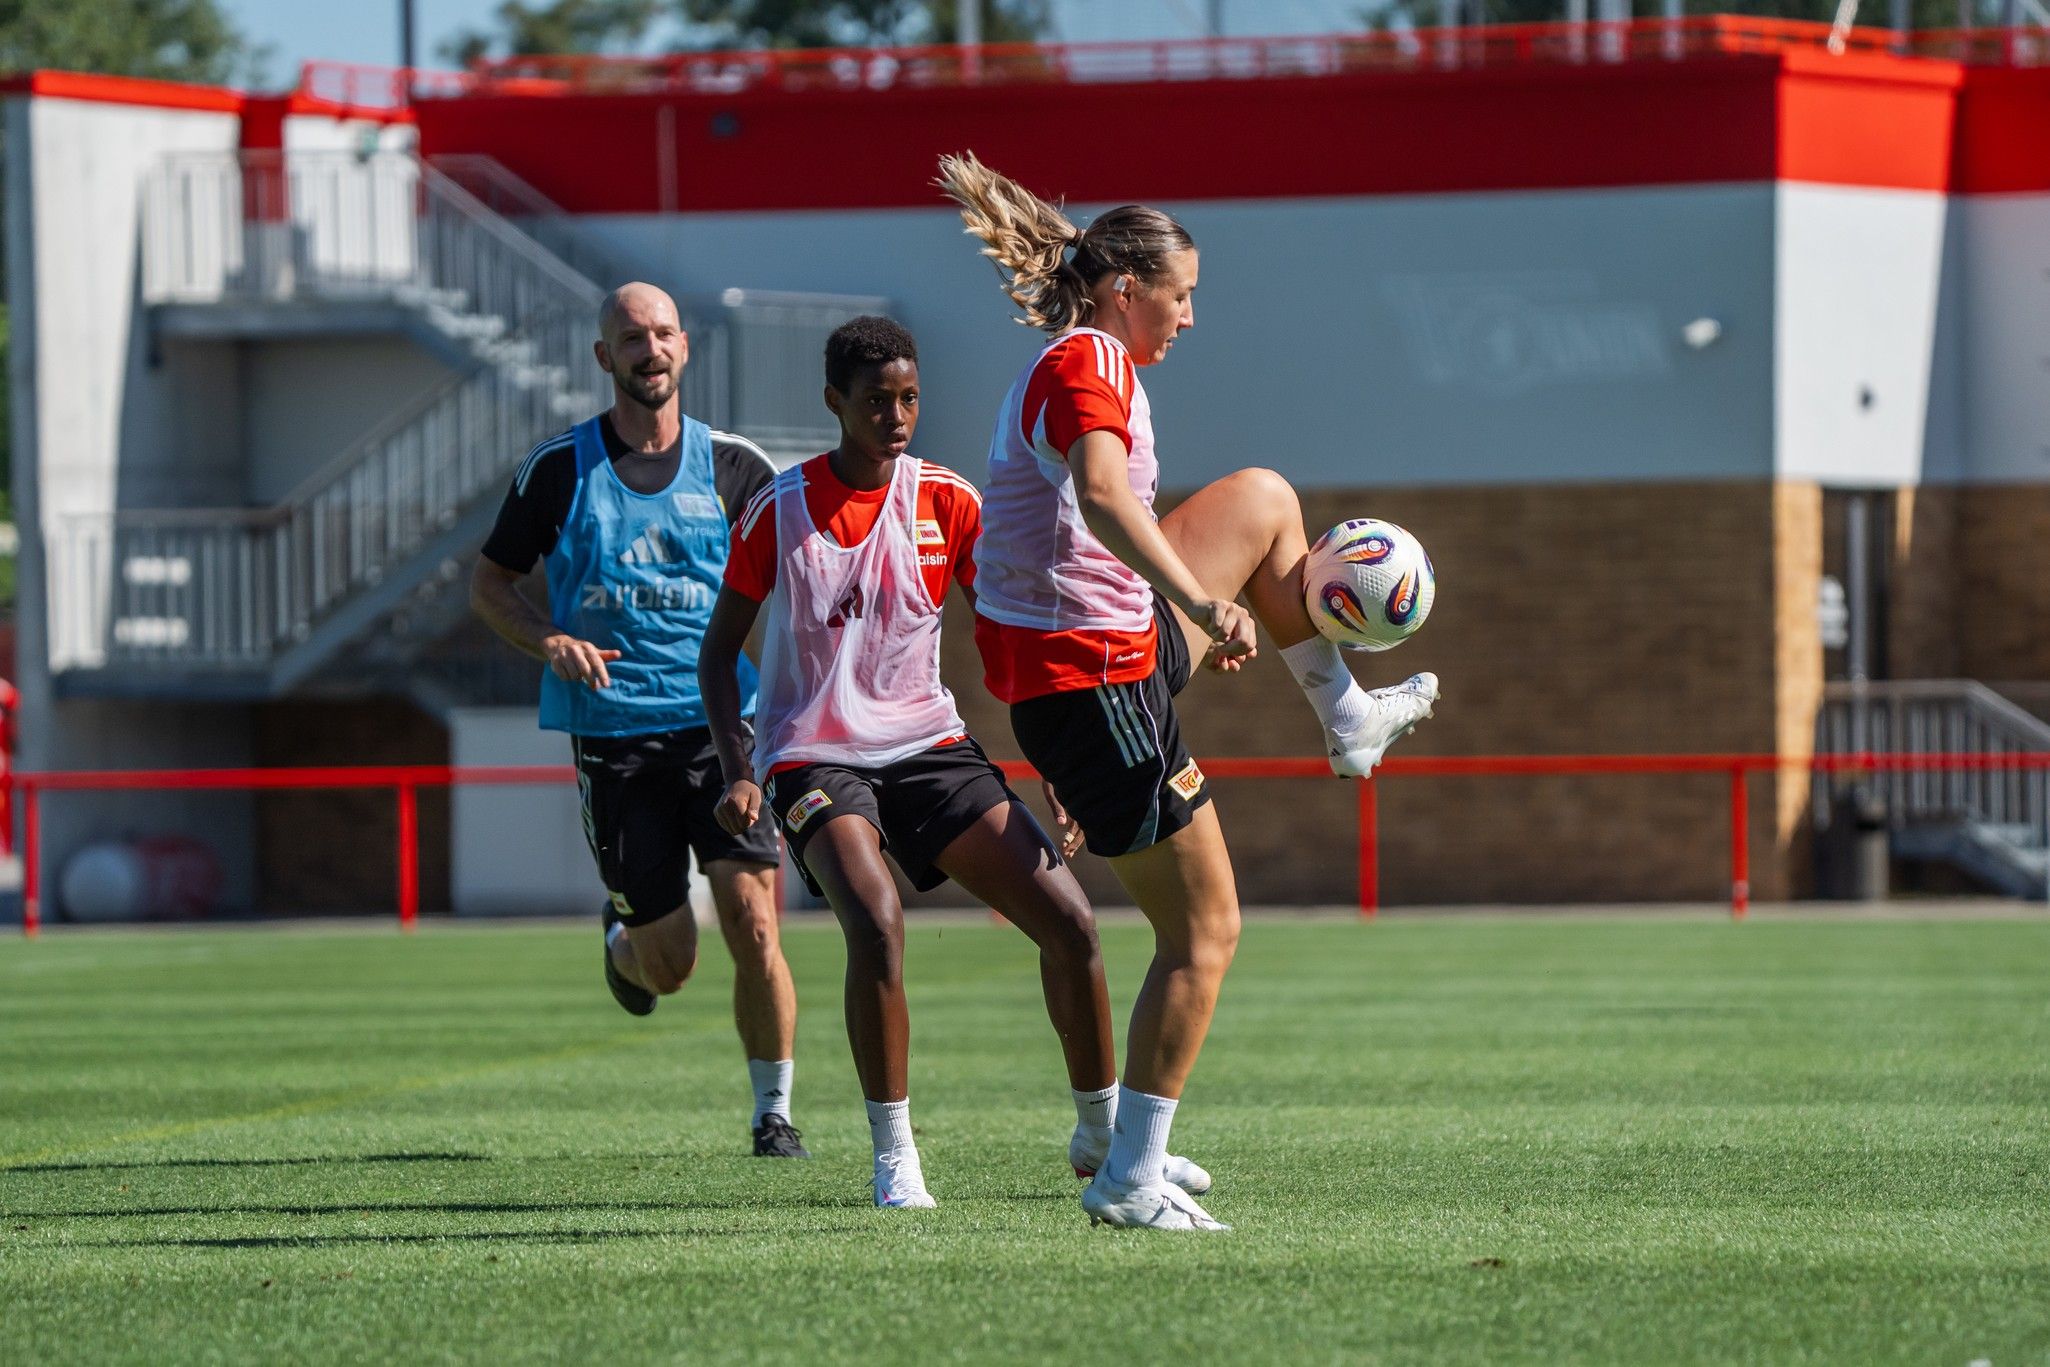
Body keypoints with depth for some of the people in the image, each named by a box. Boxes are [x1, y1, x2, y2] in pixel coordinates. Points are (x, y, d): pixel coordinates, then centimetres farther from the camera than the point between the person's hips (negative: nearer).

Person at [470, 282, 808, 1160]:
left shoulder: (732, 468, 5)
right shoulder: (558, 471, 2)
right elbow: (489, 585, 10)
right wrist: (550, 641, -10)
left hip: (721, 725, 0)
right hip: (613, 734, 0)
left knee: (751, 922, -13)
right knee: (669, 962, 3)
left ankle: (774, 1113, 2)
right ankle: (624, 940, 41)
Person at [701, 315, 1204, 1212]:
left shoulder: (947, 503, -1)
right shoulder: (779, 514, -7)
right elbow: (720, 650, 1)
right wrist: (737, 773, -12)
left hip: (927, 745, 4)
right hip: (813, 758, -4)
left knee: (1068, 920, -5)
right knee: (877, 924, -31)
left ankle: (1102, 1131, 16)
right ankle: (893, 1154, -17)